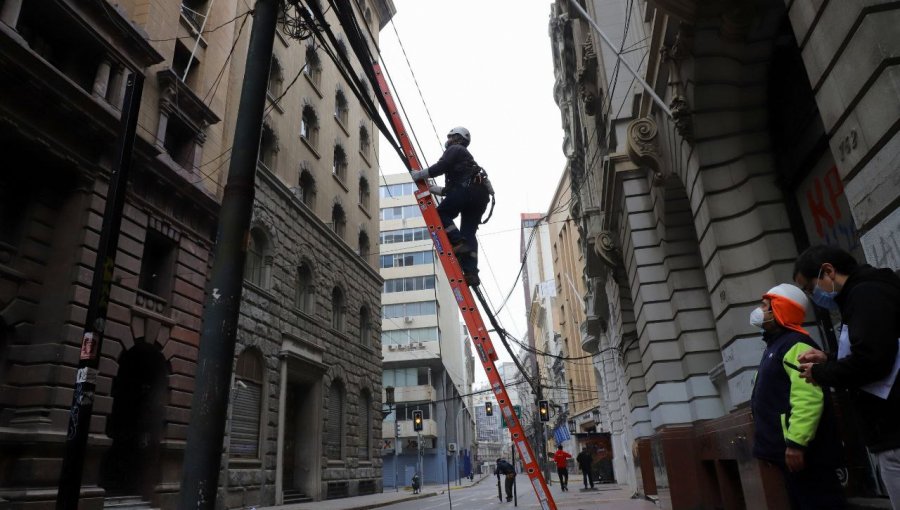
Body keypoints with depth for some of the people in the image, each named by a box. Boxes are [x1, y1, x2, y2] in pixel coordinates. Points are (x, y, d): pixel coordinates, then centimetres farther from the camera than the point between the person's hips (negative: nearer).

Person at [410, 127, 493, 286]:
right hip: (481, 195, 8)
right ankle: (471, 273, -11)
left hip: (468, 188, -8)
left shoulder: (455, 149, 12)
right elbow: (452, 188, 35)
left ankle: (459, 243, -18)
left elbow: (440, 167, -6)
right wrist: (433, 189, 36)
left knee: (441, 214, -1)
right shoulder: (465, 155, 39)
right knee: (468, 232, 1)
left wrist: (419, 175, 3)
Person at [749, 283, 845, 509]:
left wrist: (796, 443, -28)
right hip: (786, 448, 11)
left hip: (802, 451, -11)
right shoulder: (776, 345, 17)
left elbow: (807, 398, -26)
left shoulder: (795, 344, -16)